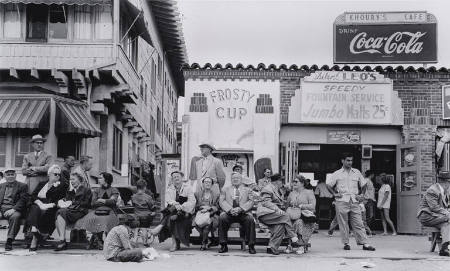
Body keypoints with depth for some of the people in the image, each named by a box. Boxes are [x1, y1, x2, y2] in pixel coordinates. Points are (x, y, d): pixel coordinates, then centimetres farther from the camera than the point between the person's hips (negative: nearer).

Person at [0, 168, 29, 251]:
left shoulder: (22, 186, 13)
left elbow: (23, 200, 0)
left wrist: (13, 209, -16)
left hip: (14, 209, -3)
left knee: (15, 217, -37)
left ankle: (9, 240, -38)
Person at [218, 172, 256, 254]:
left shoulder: (247, 190, 22)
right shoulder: (225, 189, 23)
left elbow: (250, 202, 5)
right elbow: (222, 201, 8)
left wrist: (240, 209, -14)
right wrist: (230, 209, -13)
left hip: (243, 212, -1)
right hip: (229, 212, 1)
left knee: (250, 219, -32)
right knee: (222, 217, -31)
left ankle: (251, 246, -23)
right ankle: (223, 245, -22)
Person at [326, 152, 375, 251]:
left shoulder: (357, 172, 13)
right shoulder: (337, 174, 5)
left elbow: (363, 184, 22)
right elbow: (328, 185, 7)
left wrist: (361, 194, 9)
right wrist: (335, 193, -2)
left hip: (354, 202, 2)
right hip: (342, 202, -2)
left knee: (359, 223, -1)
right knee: (343, 224, 1)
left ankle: (364, 243, -2)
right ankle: (346, 243, 9)